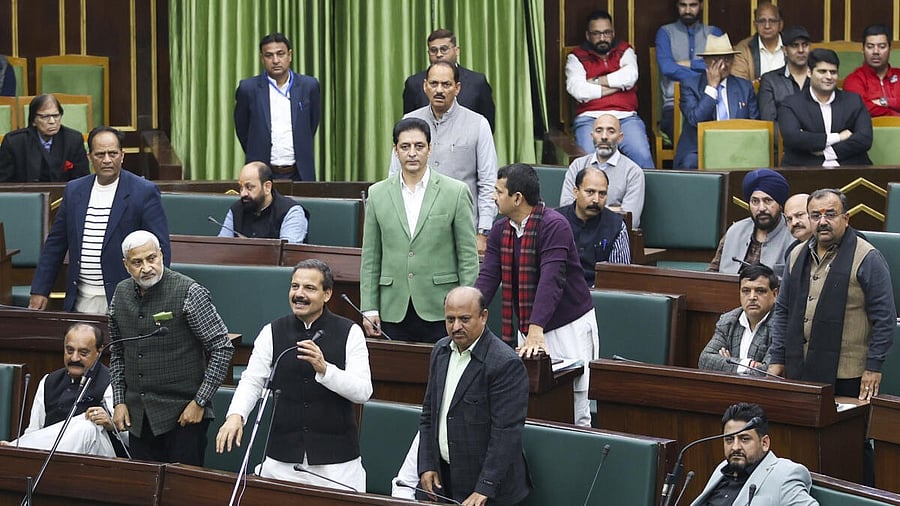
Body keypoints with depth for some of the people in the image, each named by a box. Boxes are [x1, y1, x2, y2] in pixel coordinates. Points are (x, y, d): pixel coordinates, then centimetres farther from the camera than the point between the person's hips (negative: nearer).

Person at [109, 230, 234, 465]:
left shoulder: (189, 293, -10)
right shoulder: (121, 294, 7)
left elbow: (222, 347, -10)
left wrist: (200, 402, -12)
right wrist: (118, 401, 8)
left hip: (183, 413, -5)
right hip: (138, 417, 5)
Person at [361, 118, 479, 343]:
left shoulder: (456, 192, 1)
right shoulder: (378, 194, 8)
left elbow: (468, 257, 1)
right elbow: (370, 258, 10)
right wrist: (369, 309, 4)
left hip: (440, 311, -2)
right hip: (393, 313, 2)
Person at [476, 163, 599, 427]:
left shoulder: (554, 226, -17)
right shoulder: (500, 229, 5)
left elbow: (551, 281, -27)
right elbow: (487, 278, 0)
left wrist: (536, 330, -37)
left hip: (568, 326, -6)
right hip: (528, 328, 7)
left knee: (575, 413, -5)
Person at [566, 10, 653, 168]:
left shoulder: (625, 51, 16)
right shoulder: (576, 57, 11)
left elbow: (630, 76, -5)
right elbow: (578, 91, -7)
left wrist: (595, 81, -3)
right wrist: (617, 85, -2)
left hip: (626, 117, 1)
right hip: (590, 118, -1)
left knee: (642, 155, -25)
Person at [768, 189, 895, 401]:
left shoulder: (867, 259, -5)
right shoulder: (798, 255, 14)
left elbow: (884, 318, -7)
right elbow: (782, 311, 19)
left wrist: (874, 367, -11)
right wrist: (777, 359, 12)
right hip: (798, 371, 5)